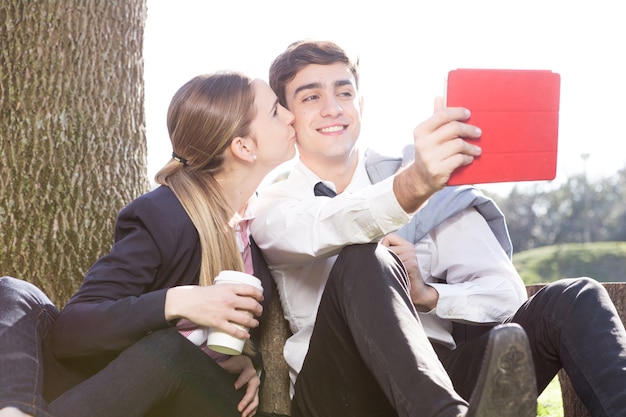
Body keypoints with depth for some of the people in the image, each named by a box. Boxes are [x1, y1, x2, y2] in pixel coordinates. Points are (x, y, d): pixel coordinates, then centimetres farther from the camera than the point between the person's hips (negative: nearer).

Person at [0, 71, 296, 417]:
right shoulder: (159, 217, -13)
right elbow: (69, 330, -19)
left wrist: (252, 360, -5)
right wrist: (174, 303, -34)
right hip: (124, 387, -2)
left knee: (167, 347, -34)